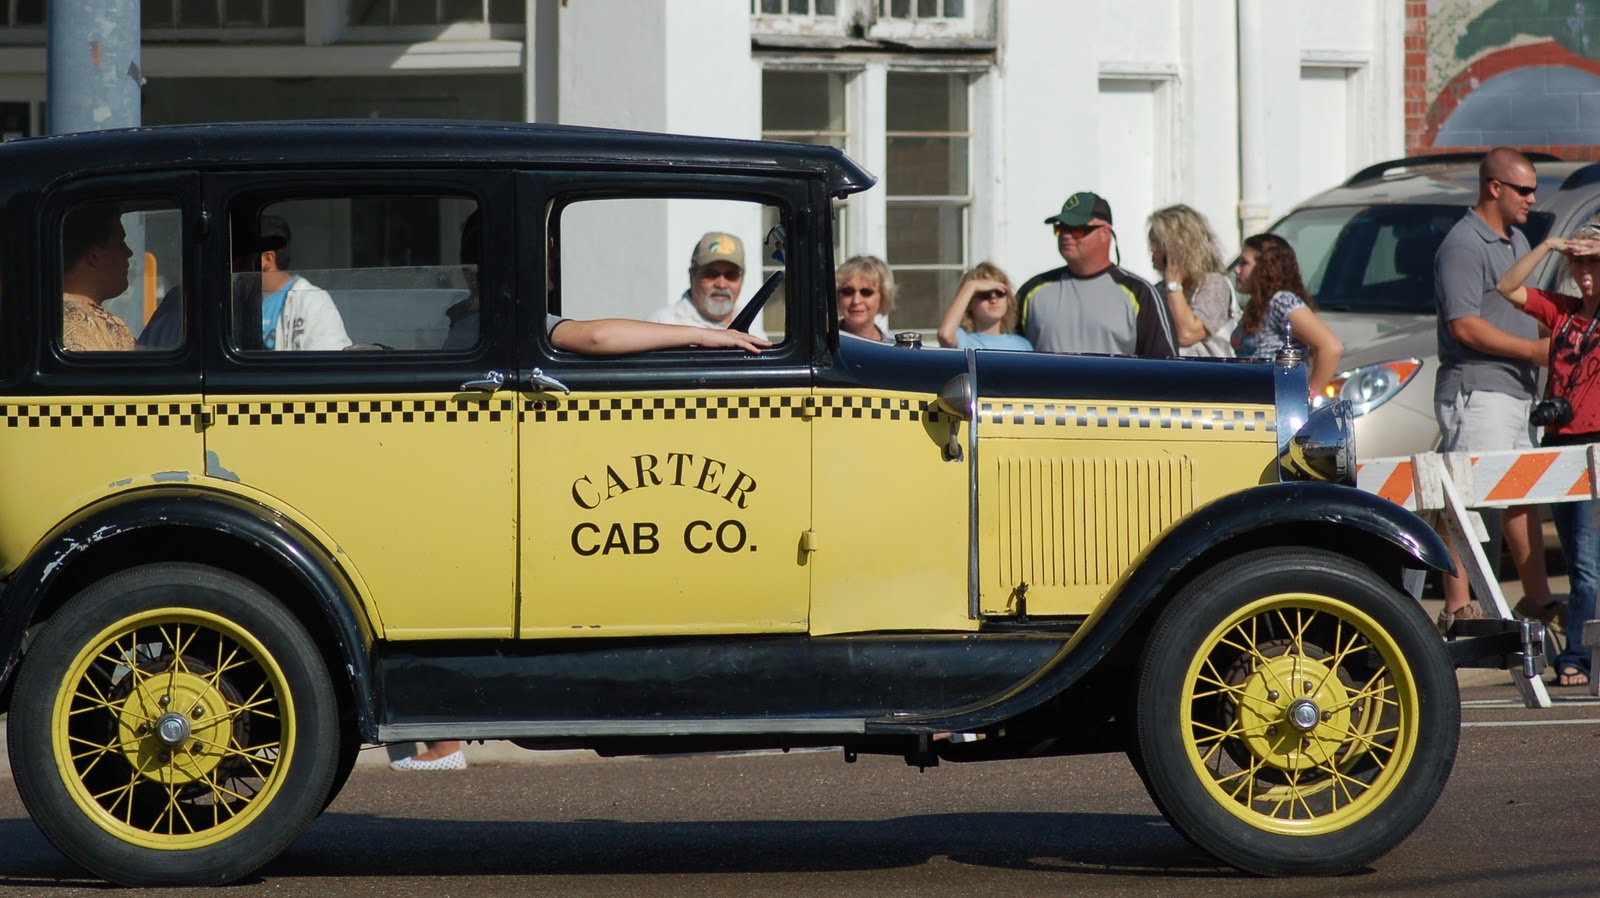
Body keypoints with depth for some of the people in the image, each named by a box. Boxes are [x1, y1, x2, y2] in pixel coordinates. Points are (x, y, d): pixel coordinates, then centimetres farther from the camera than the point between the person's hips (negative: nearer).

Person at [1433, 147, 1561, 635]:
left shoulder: (1517, 241, 17)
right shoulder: (1463, 245, -13)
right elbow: (1464, 325, -20)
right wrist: (1533, 350, -18)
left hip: (1517, 390, 10)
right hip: (1476, 389, -10)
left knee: (1524, 495, 15)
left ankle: (1537, 599, 23)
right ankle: (1457, 607, -12)